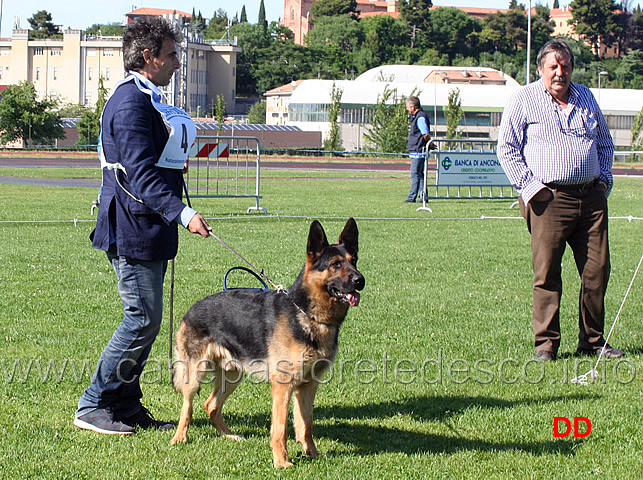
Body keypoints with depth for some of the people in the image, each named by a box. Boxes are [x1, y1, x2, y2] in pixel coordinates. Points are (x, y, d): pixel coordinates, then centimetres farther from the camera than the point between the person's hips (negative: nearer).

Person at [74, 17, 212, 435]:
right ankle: (93, 406, 1)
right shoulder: (130, 104, -17)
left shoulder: (148, 100, 18)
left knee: (145, 320, 12)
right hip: (134, 231, -11)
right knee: (143, 319, -7)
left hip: (149, 230, 11)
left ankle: (126, 407, 18)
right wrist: (182, 213, -33)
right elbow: (141, 173, -26)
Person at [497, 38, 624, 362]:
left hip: (591, 198, 5)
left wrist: (603, 178, 13)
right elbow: (506, 149, 2)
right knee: (547, 274, -5)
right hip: (549, 198, -4)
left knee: (597, 270, 2)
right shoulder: (523, 100, 4)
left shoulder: (586, 98, 19)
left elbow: (605, 142, 28)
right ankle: (546, 344, 2)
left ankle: (592, 342, 12)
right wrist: (529, 186, -8)